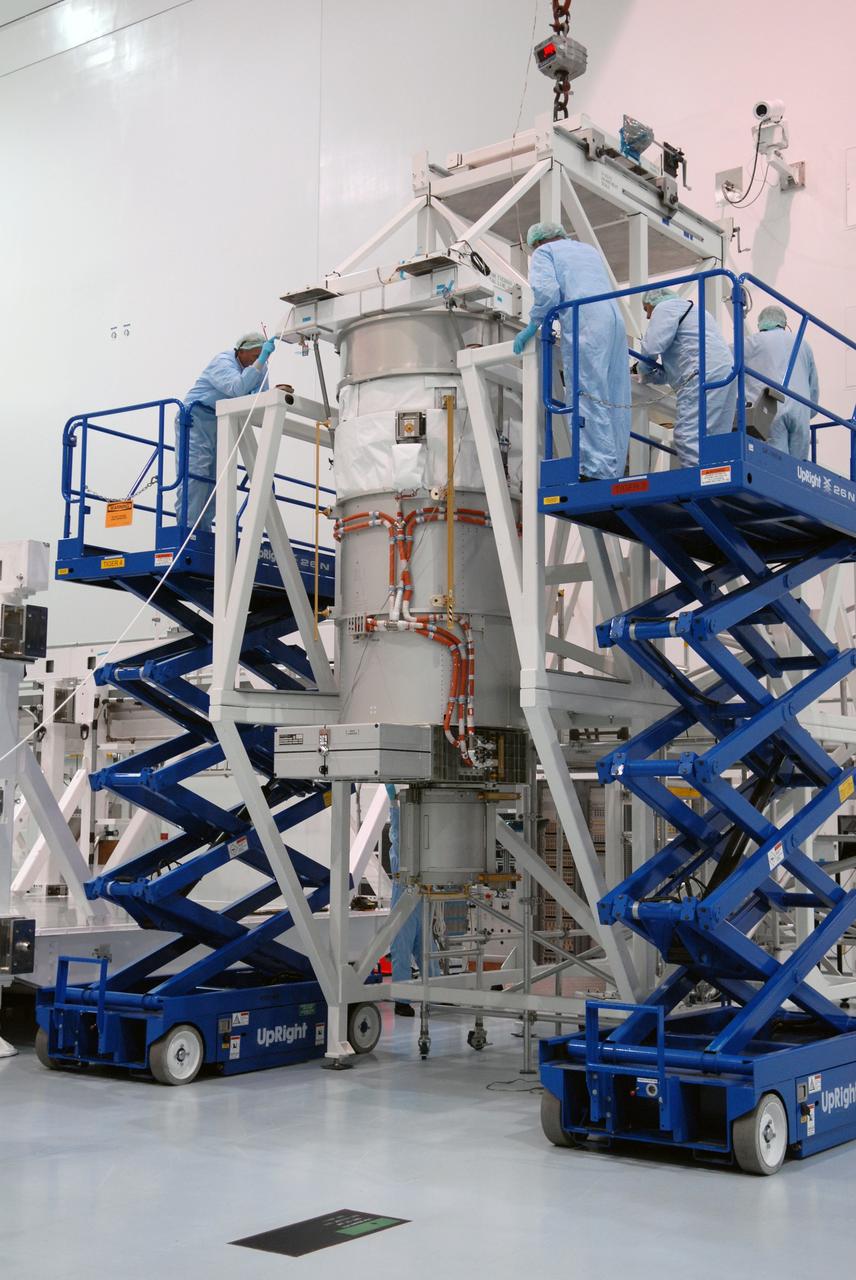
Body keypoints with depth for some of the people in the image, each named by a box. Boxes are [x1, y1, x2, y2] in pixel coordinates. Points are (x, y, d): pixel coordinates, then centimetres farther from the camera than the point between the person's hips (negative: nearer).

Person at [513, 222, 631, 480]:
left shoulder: (544, 252, 12)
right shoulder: (590, 250, 33)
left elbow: (547, 291, -6)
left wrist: (533, 325, 4)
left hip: (583, 324, -7)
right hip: (615, 321, 7)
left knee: (587, 396, -11)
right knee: (614, 399, 3)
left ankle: (596, 471, -20)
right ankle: (614, 470, 0)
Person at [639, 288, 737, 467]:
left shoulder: (665, 307, 6)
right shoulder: (691, 308, 36)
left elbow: (652, 346, -8)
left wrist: (644, 371, 11)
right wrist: (654, 375, 23)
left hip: (704, 376, -10)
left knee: (688, 438, -16)